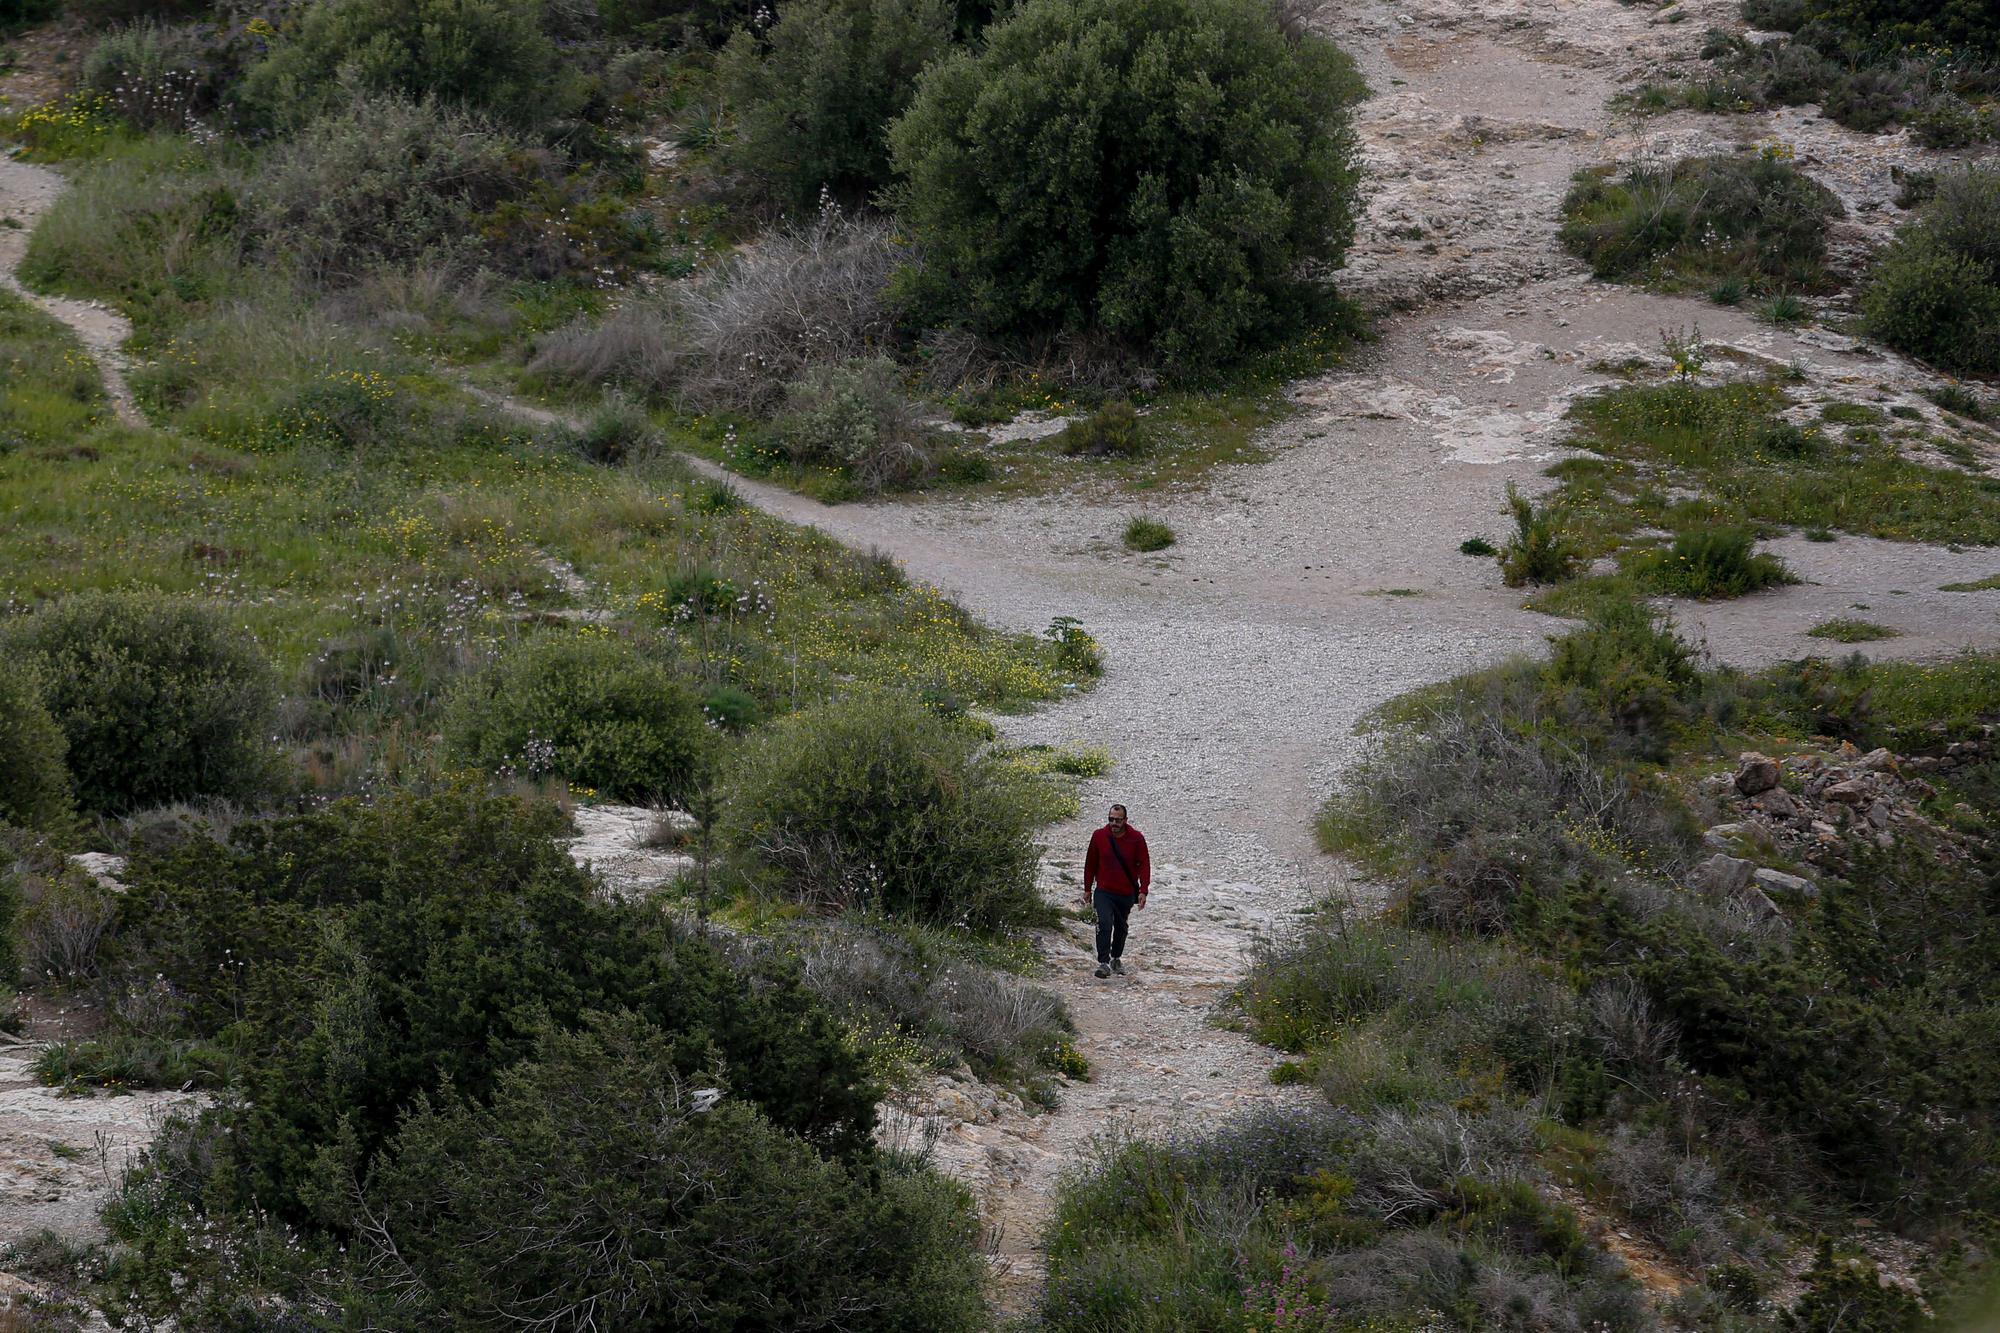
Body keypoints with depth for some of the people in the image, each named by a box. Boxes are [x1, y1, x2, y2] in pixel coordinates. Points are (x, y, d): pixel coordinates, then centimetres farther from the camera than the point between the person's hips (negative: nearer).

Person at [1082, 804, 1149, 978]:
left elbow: (1144, 865, -3)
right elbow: (1090, 864, 6)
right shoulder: (1099, 836, -4)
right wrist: (1087, 889, 8)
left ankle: (1117, 958, 36)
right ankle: (1103, 963, -17)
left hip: (1127, 893, 1)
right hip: (1103, 892, -1)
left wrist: (1143, 891, -12)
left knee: (1121, 927, 16)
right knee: (1104, 925, -18)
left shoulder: (1136, 838, -6)